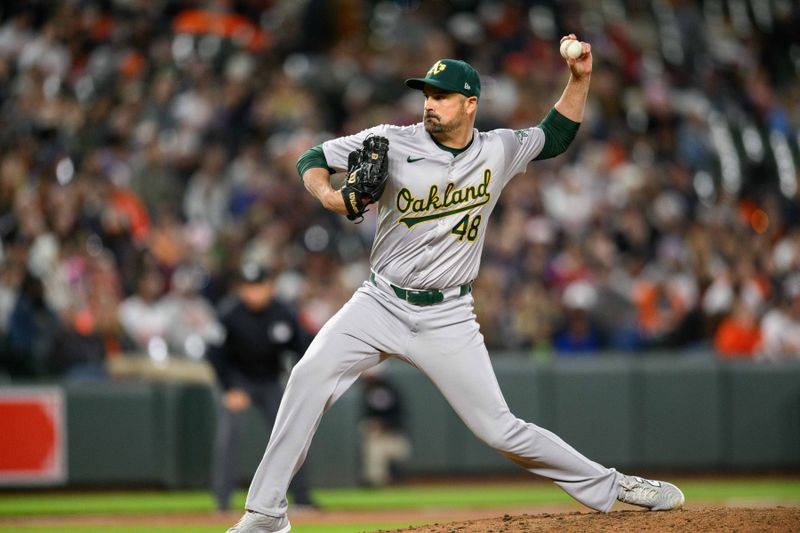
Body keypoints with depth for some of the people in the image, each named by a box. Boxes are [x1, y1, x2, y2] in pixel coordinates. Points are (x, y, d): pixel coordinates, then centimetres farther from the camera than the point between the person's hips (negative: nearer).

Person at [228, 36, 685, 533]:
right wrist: (327, 193, -22)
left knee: (500, 429, -3)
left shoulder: (497, 151, 0)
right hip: (381, 304, 0)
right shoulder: (394, 142, -6)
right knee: (310, 376, -22)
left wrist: (580, 78, 6)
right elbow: (313, 158, -1)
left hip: (448, 318, 0)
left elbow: (555, 136, 18)